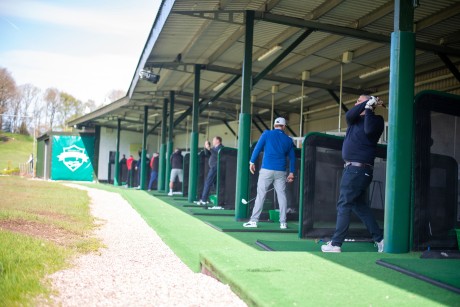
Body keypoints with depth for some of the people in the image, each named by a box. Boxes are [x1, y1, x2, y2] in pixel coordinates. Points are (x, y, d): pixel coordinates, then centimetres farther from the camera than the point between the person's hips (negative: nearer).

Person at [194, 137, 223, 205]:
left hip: (215, 167, -10)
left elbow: (217, 155, -25)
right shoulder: (214, 147, 20)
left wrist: (209, 148, -24)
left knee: (208, 183, -10)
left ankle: (204, 200, -10)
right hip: (212, 167, 10)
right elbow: (207, 154, 18)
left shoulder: (220, 147, -8)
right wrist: (206, 148, 5)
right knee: (207, 182, 10)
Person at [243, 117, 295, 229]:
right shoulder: (288, 140, 12)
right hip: (281, 171, 2)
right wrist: (291, 173, 17)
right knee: (281, 195, 6)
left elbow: (257, 148, -3)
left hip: (267, 169, -2)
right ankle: (283, 222, 5)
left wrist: (252, 162, 3)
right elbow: (292, 157, 13)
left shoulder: (267, 134, 4)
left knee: (261, 194, 0)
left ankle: (254, 220, -1)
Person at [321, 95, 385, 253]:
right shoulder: (355, 119, 16)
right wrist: (366, 102, -11)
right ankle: (380, 239, 17)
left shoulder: (377, 119, -4)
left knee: (344, 205, -8)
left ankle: (336, 244, -4)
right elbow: (348, 115, -5)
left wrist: (368, 107, -15)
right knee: (359, 205, 12)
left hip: (359, 169, -9)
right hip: (353, 168, 9)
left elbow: (369, 130, -25)